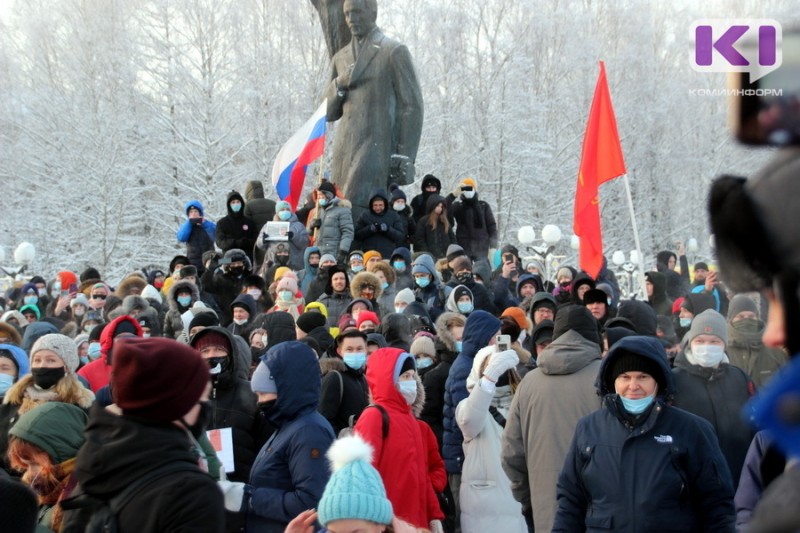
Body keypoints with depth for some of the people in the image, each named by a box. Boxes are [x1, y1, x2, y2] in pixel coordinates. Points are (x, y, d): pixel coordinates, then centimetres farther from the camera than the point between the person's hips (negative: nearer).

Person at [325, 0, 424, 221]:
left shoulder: (394, 52, 2)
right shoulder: (340, 58, 20)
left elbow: (412, 107, -2)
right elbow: (329, 113, 21)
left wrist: (404, 158, -9)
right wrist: (338, 85, 0)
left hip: (376, 148, -6)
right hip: (344, 151, 6)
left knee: (356, 210, -18)